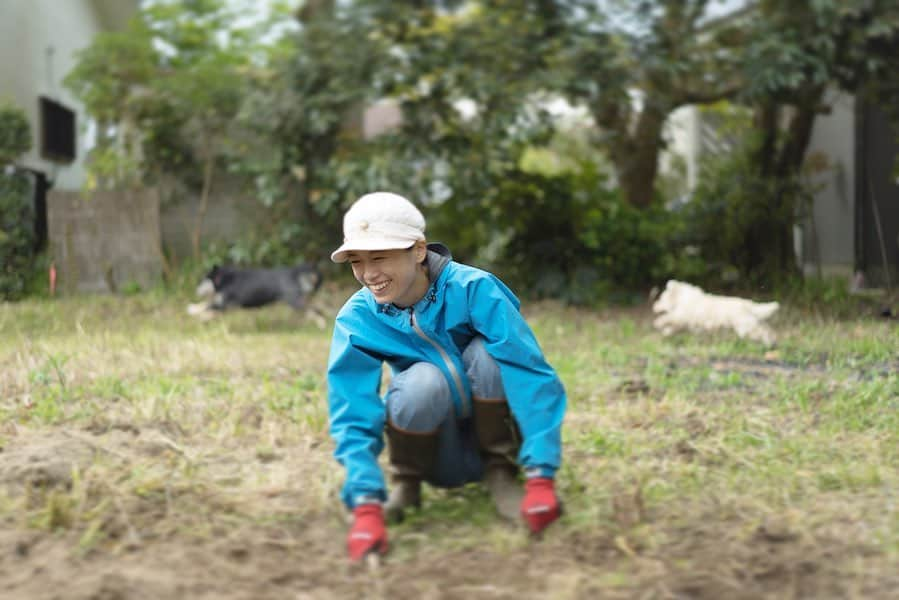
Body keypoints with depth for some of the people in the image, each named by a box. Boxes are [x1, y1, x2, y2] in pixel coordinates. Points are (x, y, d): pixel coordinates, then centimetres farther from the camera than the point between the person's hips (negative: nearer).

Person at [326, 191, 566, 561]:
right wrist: (367, 507, -34)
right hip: (444, 457, 1)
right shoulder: (357, 319, -15)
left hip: (494, 435, 0)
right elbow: (353, 418, -20)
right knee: (424, 380, -32)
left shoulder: (473, 289, -23)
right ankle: (405, 483, -3)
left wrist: (541, 479, -35)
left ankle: (501, 472, -7)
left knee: (488, 351, -29)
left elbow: (533, 377, -28)